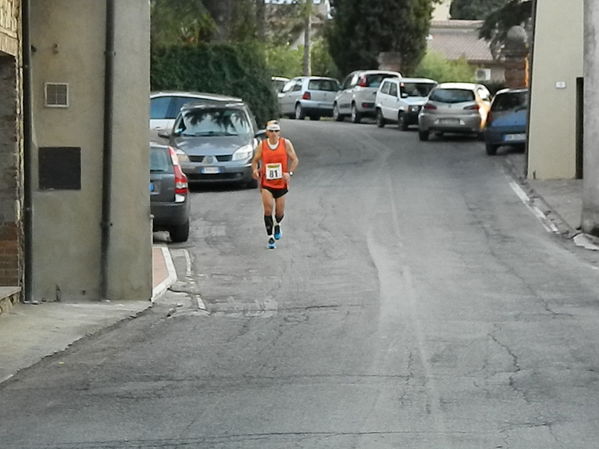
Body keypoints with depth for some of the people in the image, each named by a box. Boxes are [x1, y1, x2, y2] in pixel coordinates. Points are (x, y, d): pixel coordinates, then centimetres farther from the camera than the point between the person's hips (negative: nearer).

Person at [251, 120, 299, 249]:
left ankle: (277, 225, 45)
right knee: (268, 209, -15)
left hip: (281, 183, 1)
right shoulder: (262, 145, -3)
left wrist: (289, 173, -21)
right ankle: (270, 237, -4)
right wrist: (255, 170, -17)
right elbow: (255, 160, 5)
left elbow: (295, 160, -4)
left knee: (280, 212, 9)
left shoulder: (286, 143, -5)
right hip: (266, 183, -1)